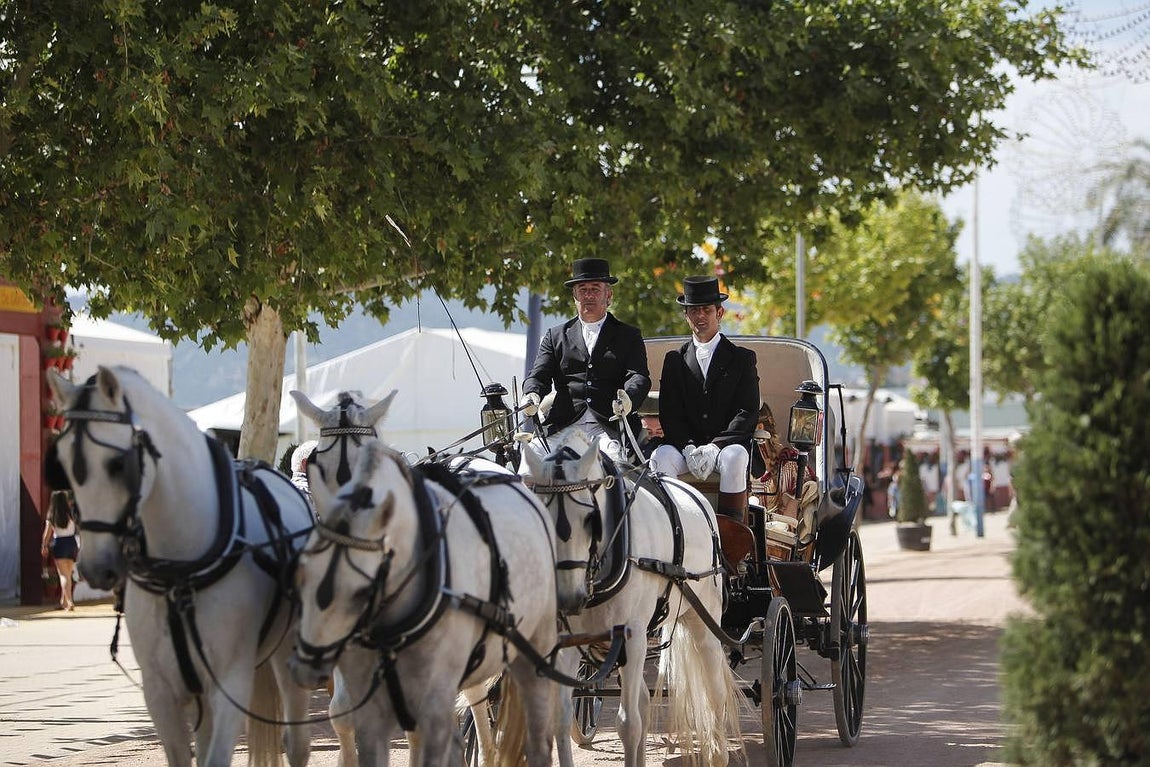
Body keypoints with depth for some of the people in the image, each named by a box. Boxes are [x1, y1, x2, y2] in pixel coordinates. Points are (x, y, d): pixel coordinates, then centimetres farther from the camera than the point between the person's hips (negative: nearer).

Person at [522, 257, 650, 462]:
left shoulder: (629, 336, 20)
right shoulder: (556, 336, 25)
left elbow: (639, 376, 5)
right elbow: (539, 375, 15)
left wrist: (628, 397, -20)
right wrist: (532, 395, -11)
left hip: (610, 423, -1)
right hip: (562, 425, 1)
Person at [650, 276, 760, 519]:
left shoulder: (742, 358, 9)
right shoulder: (674, 360, 16)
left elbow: (747, 412, -1)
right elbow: (669, 413, 7)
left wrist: (714, 448, -16)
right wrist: (688, 448, -13)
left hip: (727, 444, -2)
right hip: (685, 444, 2)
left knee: (734, 457, -36)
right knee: (660, 457, -29)